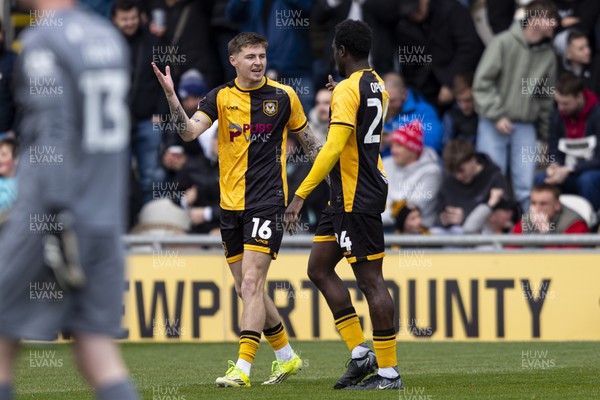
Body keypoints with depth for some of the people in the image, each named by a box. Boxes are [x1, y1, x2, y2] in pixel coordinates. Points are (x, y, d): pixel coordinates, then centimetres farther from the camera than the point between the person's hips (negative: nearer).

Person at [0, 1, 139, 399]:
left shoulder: (42, 41, -10)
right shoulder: (111, 37, 12)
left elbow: (52, 133, -18)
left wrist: (57, 218, -20)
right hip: (107, 217, 7)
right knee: (95, 348, 4)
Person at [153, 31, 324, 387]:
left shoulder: (284, 96, 0)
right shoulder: (221, 98, 4)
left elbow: (310, 141, 11)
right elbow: (189, 131, -12)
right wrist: (171, 96, -25)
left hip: (267, 201, -4)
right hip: (231, 204, 4)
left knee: (251, 284, -15)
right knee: (247, 289, 10)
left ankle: (242, 369, -19)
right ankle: (287, 357, 27)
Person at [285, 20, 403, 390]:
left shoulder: (347, 90, -17)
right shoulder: (377, 86, 13)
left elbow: (333, 148, -25)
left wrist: (301, 195, -24)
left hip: (356, 199, -10)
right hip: (346, 197, 10)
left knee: (371, 278, -6)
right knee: (319, 268, 12)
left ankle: (389, 371, -3)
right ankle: (360, 353, 12)